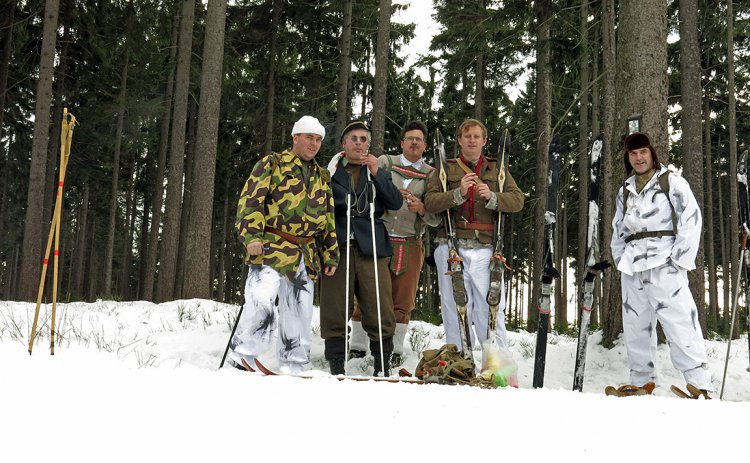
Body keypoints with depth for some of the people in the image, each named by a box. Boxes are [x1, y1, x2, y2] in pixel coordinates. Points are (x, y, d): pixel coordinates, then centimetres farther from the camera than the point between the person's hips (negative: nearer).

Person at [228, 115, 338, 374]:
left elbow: (328, 219, 23)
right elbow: (250, 200, -5)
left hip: (306, 255, 6)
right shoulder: (272, 164, 4)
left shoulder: (322, 177, 21)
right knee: (263, 300, -23)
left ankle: (292, 367, 15)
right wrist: (251, 236, -17)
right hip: (271, 246, -5)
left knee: (299, 312, 6)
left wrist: (331, 255, 16)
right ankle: (243, 356, -10)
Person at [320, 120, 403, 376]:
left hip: (371, 248, 0)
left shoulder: (378, 172, 17)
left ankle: (383, 363, 6)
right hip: (337, 246, 0)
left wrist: (377, 173, -6)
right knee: (334, 309, -1)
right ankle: (336, 363, 10)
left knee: (379, 307, -5)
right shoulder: (330, 172, 15)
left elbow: (396, 202, 3)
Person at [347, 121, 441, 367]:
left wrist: (421, 209, -14)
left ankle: (395, 350, 13)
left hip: (410, 244, 1)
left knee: (402, 300, 2)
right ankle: (357, 346, 10)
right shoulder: (385, 162, 9)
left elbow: (437, 219, 5)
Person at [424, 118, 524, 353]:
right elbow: (430, 202, -1)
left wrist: (491, 197, -13)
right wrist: (459, 193, -17)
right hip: (451, 249, 0)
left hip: (485, 249, 0)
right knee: (455, 309, 1)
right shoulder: (445, 169, 14)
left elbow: (517, 200, 5)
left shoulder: (497, 170, 18)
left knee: (490, 310, -8)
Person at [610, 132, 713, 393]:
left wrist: (680, 259, -10)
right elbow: (618, 229, 24)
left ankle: (699, 384, -11)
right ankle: (641, 380, 18)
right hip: (632, 268, 6)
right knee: (636, 327, 8)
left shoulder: (672, 182, 2)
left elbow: (691, 219, -4)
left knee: (680, 324, -12)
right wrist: (621, 258, 11)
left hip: (665, 266, -6)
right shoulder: (625, 192, 18)